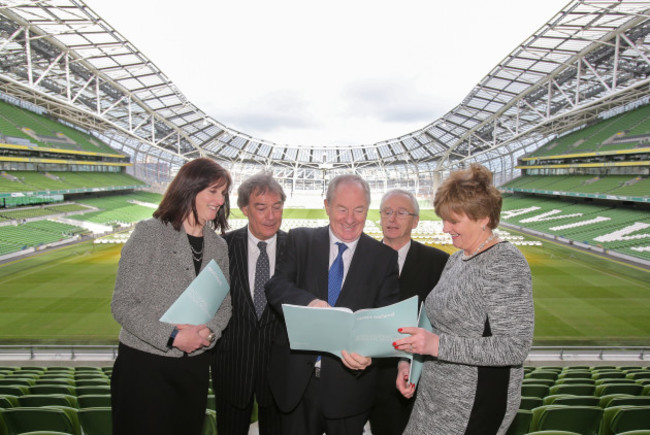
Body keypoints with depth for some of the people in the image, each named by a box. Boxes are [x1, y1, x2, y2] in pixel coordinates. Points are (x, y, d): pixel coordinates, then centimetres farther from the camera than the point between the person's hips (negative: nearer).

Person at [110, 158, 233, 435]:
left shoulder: (219, 246, 7)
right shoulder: (149, 233, -9)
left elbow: (224, 304, 9)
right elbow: (122, 304, -12)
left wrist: (209, 330, -12)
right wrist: (173, 336, -19)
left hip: (195, 366, 5)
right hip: (144, 363, -4)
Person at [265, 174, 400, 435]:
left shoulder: (384, 257, -2)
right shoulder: (300, 240, 0)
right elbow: (275, 287, -9)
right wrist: (310, 302, -30)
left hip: (349, 381, 0)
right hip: (296, 378, 1)